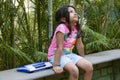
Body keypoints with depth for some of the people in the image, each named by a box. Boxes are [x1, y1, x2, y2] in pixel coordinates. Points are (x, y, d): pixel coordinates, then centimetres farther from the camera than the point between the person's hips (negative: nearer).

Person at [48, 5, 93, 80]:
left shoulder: (76, 28, -1)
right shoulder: (62, 28, -23)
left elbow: (80, 45, 8)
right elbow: (59, 47, -26)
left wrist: (83, 59, 15)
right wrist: (56, 65, -27)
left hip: (69, 54, 8)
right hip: (56, 55, -8)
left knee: (89, 67, -8)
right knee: (74, 70, -30)